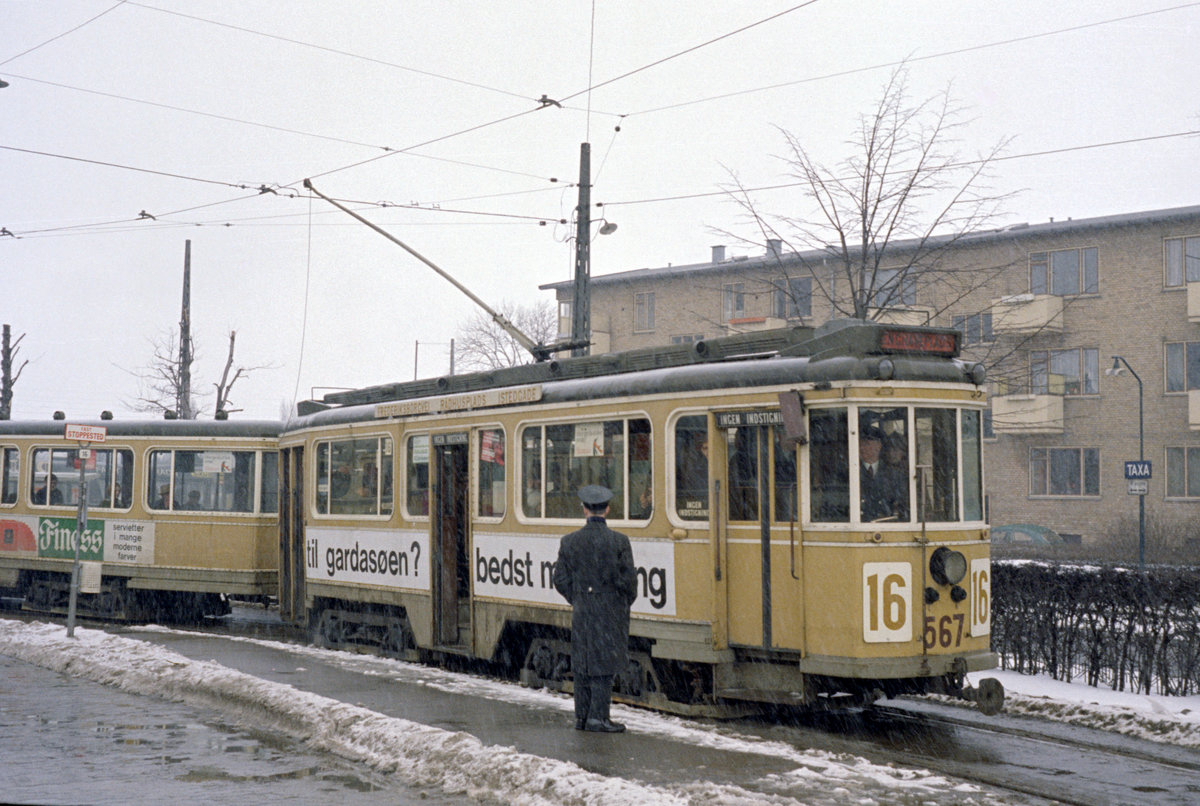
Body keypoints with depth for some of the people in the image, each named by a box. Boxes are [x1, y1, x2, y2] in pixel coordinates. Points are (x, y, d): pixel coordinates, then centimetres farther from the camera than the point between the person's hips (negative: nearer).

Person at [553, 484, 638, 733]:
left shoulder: (569, 542, -2)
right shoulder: (619, 541, -11)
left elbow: (561, 581, 1)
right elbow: (628, 580, -10)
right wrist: (626, 603, 9)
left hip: (581, 612, 3)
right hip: (611, 611, -3)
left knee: (582, 664, 12)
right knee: (604, 664, 2)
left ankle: (582, 717, 17)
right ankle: (598, 717, 1)